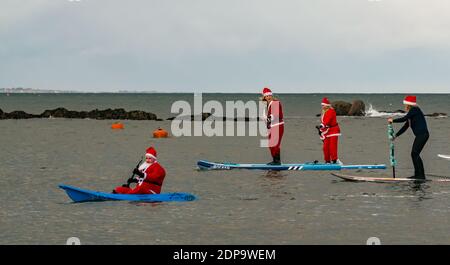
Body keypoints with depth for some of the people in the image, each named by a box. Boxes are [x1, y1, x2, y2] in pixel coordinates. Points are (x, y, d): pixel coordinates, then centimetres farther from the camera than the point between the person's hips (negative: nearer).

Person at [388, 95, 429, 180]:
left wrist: (393, 120, -5)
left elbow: (404, 119, -16)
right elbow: (405, 126, 23)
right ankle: (418, 174, 12)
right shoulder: (412, 112, 20)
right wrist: (396, 135, 21)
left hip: (423, 134, -10)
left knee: (415, 154, -12)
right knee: (414, 154, 9)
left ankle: (421, 175, -13)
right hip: (419, 135, 10)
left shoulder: (415, 110, -8)